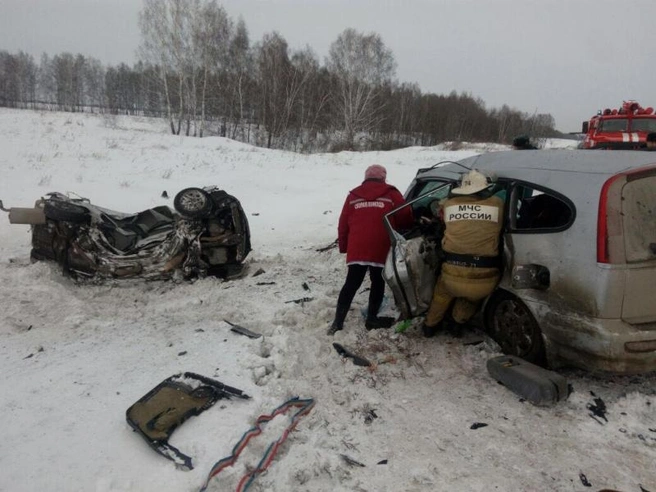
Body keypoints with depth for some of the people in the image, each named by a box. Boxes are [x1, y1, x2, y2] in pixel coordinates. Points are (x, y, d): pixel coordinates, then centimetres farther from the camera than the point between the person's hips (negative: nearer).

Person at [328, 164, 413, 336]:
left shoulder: (353, 196, 13)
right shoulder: (392, 194, 5)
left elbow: (343, 225, 13)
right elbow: (405, 220, 6)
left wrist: (344, 247, 23)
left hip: (356, 249, 2)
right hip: (381, 250, -2)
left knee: (351, 285, 6)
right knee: (378, 283, 14)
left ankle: (338, 322, 5)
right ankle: (372, 319, 22)